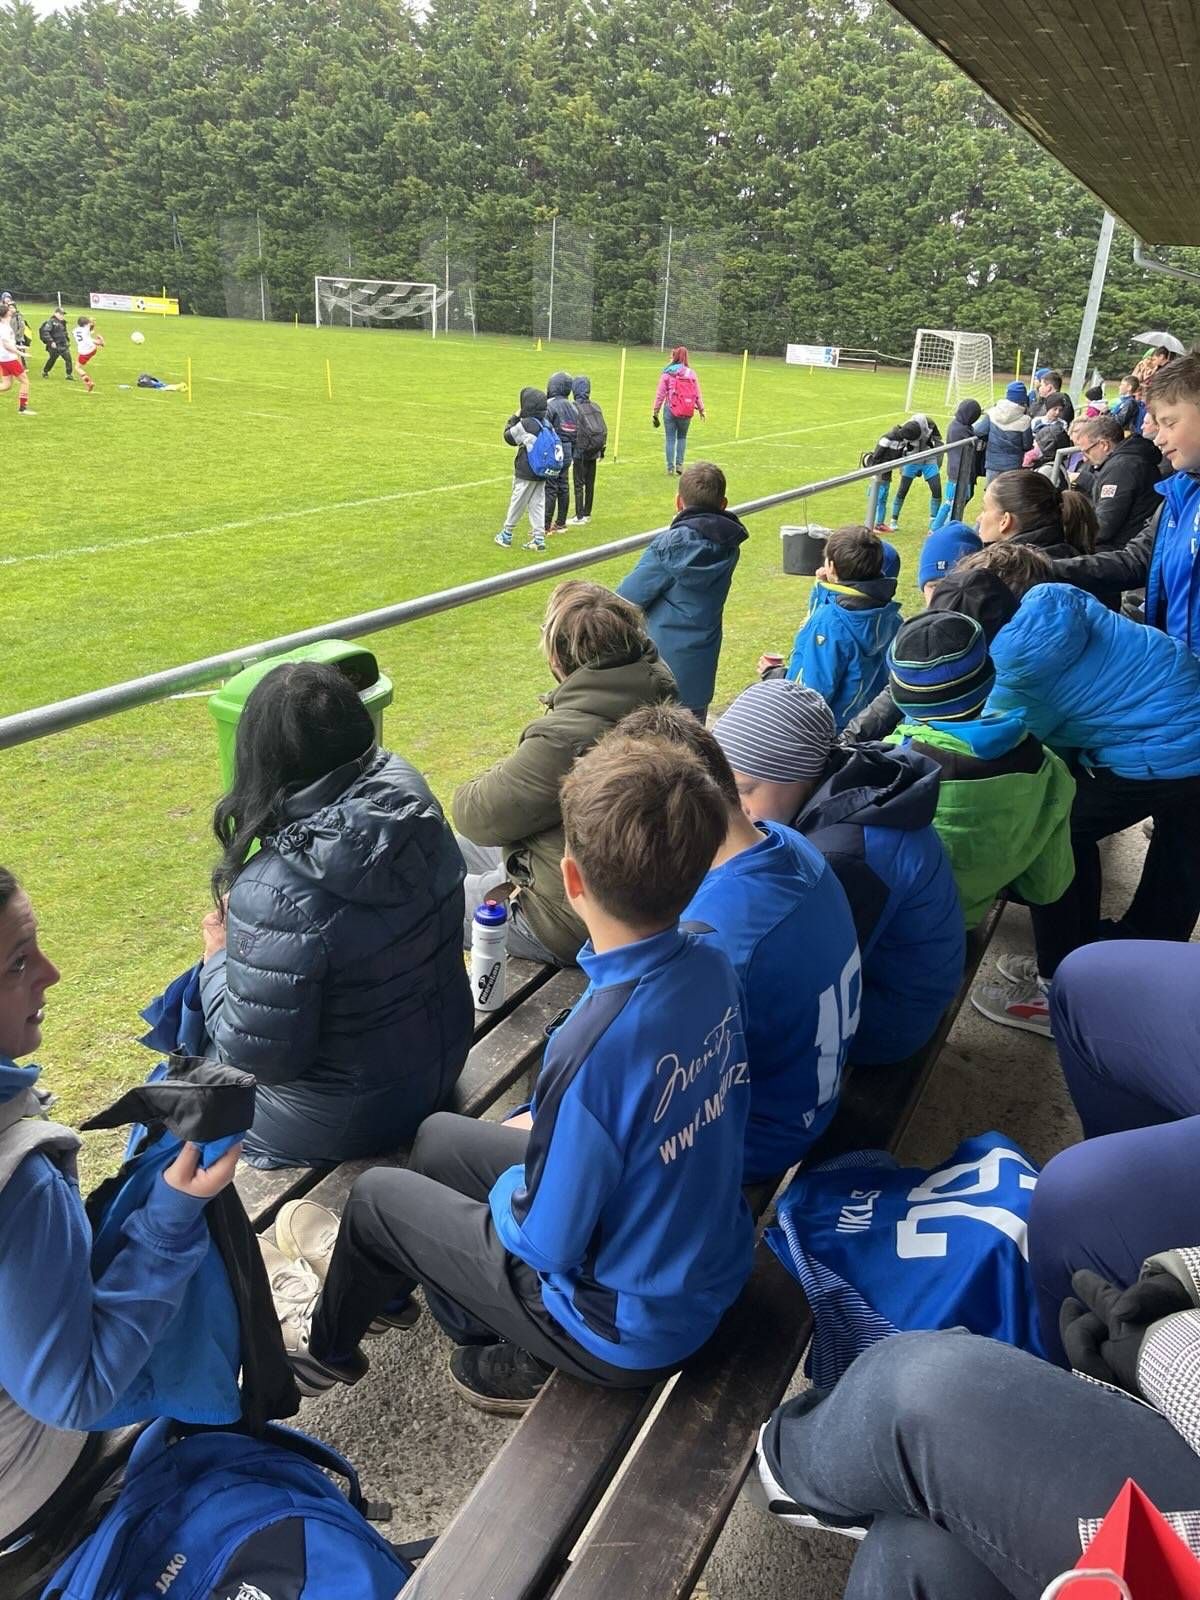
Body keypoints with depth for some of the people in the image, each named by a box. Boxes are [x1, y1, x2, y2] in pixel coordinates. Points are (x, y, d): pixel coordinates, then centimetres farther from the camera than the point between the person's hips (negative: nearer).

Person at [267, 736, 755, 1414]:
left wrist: (507, 1188, -2)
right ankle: (374, 1285, 47)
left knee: (378, 1195, 11)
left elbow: (545, 1242, -23)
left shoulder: (599, 1048, -37)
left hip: (636, 1331, -6)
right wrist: (541, 1129, 8)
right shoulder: (714, 963, -14)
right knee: (439, 1136, 18)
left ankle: (326, 1344, 43)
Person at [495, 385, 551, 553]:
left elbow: (508, 437, -5)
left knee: (517, 503, 5)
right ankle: (538, 538, 7)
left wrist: (514, 417, 6)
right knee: (537, 505, 9)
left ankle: (507, 535, 17)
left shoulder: (525, 424, -17)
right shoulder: (546, 423, 3)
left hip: (525, 474, -6)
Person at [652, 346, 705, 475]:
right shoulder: (691, 373, 0)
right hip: (686, 412, 2)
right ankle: (679, 464, 9)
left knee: (670, 438, 7)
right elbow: (697, 394, 3)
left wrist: (655, 412, 4)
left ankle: (670, 467, 6)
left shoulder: (667, 374, -5)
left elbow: (660, 394, -2)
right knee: (682, 437, 18)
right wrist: (701, 409, 13)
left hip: (670, 410, -2)